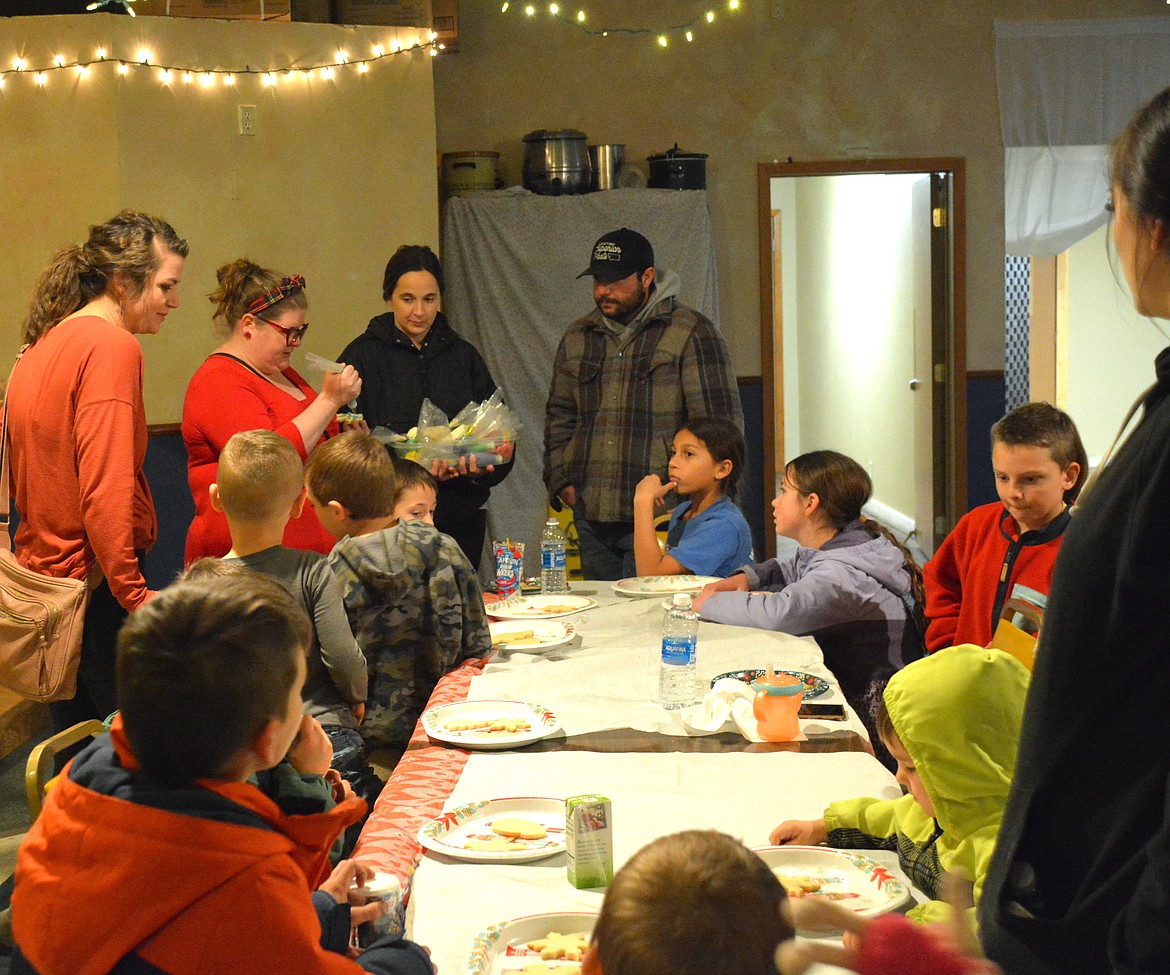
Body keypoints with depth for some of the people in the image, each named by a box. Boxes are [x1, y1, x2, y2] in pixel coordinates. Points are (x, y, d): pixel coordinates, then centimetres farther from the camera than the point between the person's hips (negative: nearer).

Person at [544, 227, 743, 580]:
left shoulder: (691, 334, -3)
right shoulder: (578, 337, 16)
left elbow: (720, 423, -6)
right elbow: (559, 416, 24)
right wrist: (560, 480, 10)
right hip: (592, 517, 6)